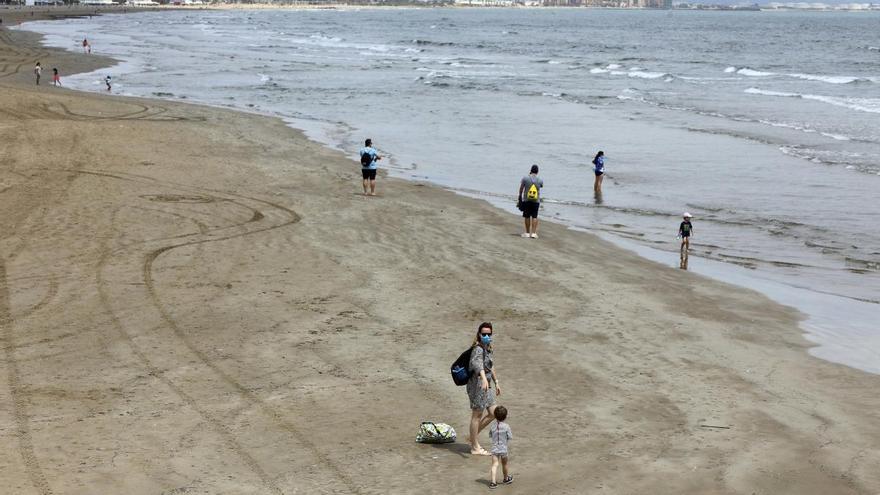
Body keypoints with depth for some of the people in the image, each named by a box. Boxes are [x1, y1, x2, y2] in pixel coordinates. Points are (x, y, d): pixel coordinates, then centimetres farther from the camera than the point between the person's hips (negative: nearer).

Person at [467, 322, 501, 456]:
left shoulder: (487, 348, 12)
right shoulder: (478, 349, -19)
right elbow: (477, 364, -40)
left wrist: (496, 382, 30)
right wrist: (484, 378, -56)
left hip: (485, 386, 9)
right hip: (477, 384, -9)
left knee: (493, 413, 12)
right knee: (477, 416, -1)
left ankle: (473, 436, 24)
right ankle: (475, 448, 8)